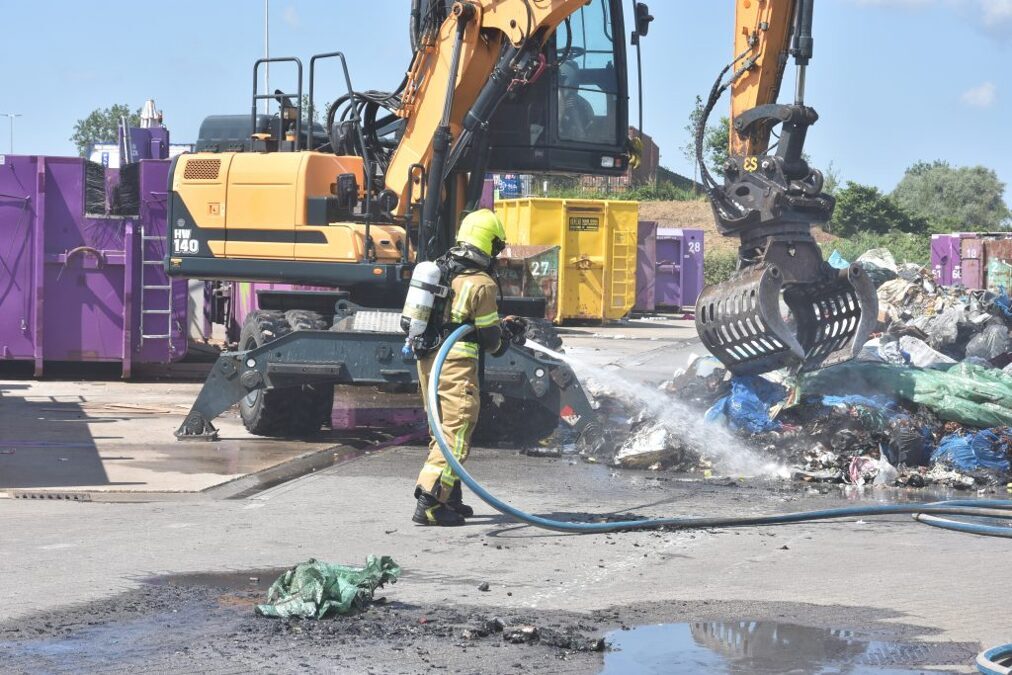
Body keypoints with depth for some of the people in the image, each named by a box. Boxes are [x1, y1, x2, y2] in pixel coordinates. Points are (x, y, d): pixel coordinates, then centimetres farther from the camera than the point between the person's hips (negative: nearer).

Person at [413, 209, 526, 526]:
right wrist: (508, 338, 15)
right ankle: (429, 503, -15)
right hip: (456, 364, -9)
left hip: (427, 360, 9)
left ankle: (449, 499, 26)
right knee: (456, 433, -7)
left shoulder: (442, 270, 14)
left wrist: (503, 324, 25)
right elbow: (490, 340, -8)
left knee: (443, 430, 18)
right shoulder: (481, 283, -12)